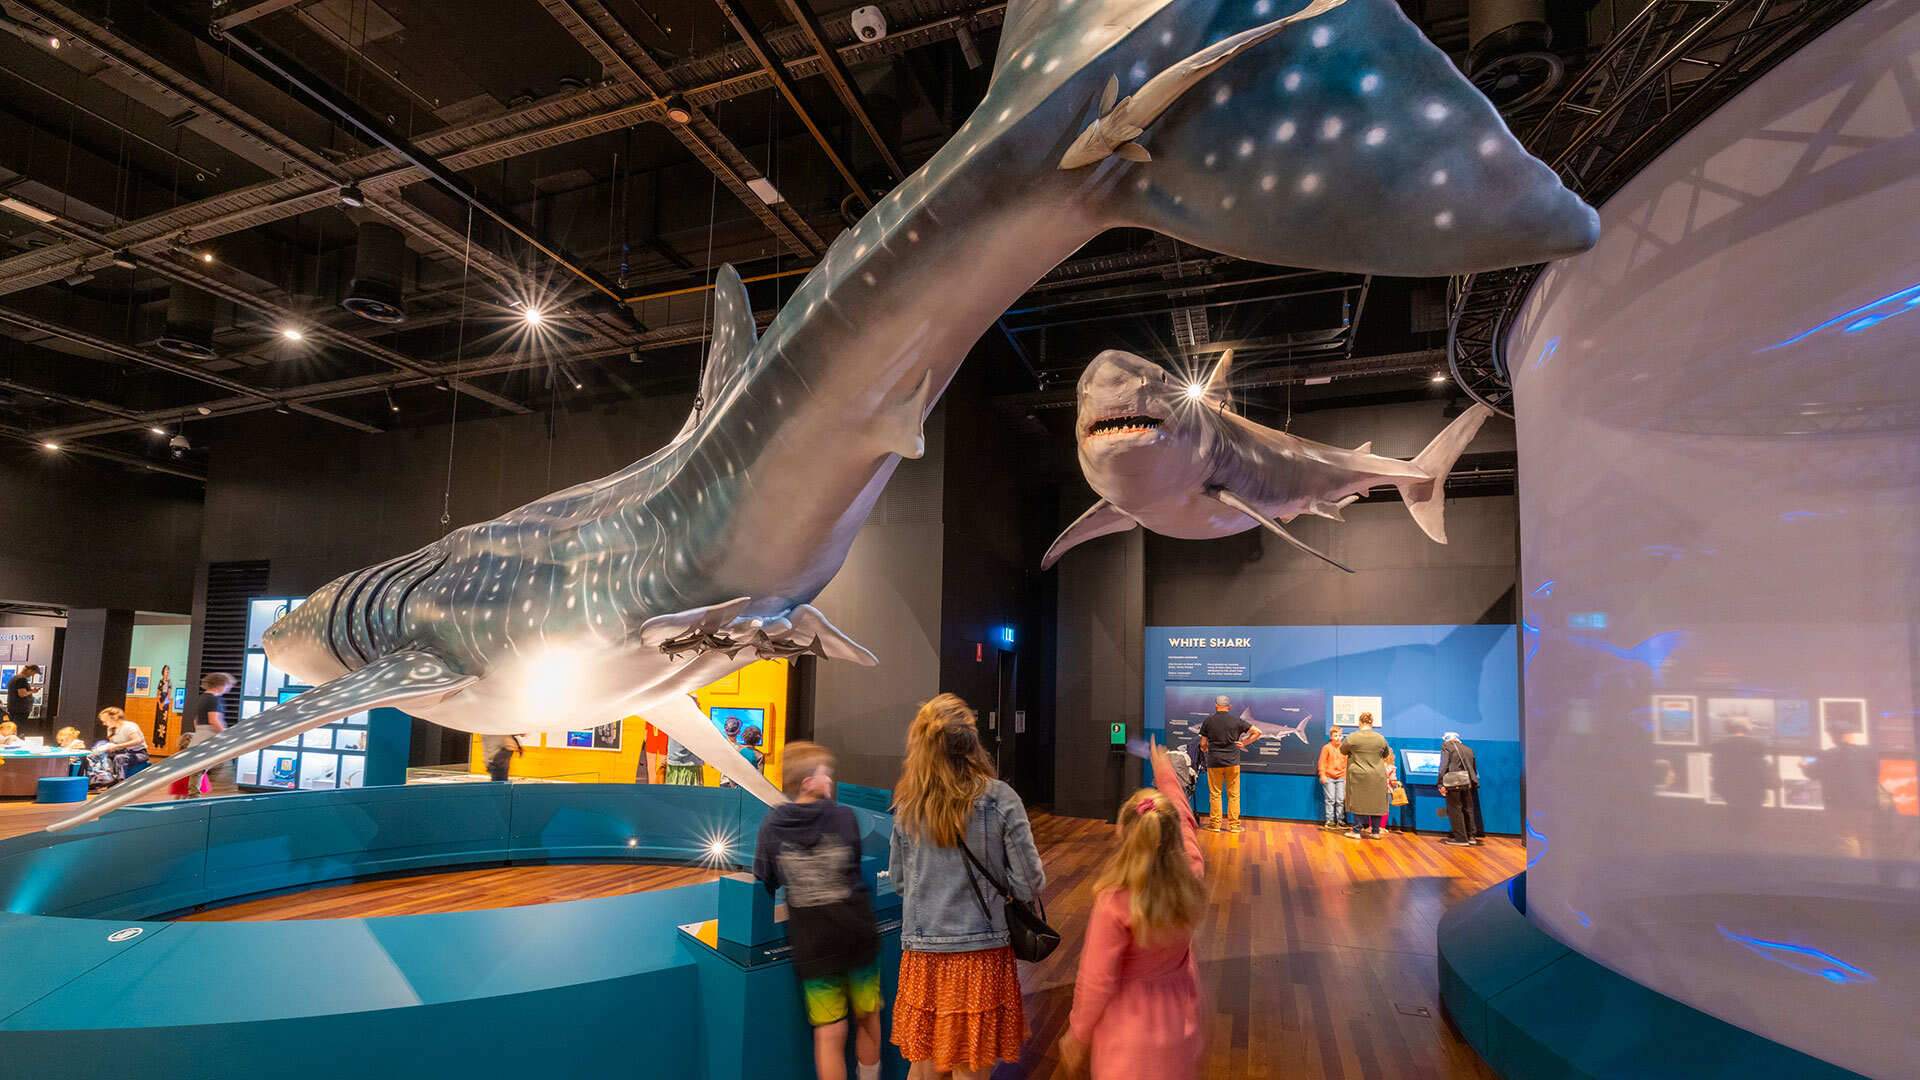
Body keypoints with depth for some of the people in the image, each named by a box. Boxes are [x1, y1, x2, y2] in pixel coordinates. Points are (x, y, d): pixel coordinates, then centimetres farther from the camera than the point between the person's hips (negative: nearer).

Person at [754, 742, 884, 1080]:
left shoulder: (772, 824, -6)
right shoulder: (844, 817, -7)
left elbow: (765, 883, 0)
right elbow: (856, 865, 6)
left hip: (813, 943, 0)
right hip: (857, 935, 0)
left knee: (829, 1034, 7)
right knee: (867, 1019, 20)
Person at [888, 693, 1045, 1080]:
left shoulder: (907, 805, -3)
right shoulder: (1000, 800, -12)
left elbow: (899, 881, 9)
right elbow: (1030, 886, -9)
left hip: (922, 954, 3)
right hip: (981, 955, -2)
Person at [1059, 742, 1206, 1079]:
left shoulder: (1113, 902, -30)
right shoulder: (1191, 877, -16)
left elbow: (1096, 983, -21)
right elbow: (1186, 824, 5)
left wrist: (1077, 1036, -5)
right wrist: (1166, 775, 20)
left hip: (1130, 1028, -5)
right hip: (1179, 1018, 5)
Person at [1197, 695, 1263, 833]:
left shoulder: (1208, 721, -2)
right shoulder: (1237, 720, -1)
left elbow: (1203, 744, -1)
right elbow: (1257, 732, -3)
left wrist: (1204, 750, 21)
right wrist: (1244, 743, 6)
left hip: (1214, 762, 0)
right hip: (1232, 762, 0)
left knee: (1215, 794, 7)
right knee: (1234, 795, 8)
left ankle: (1215, 824, 10)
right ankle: (1234, 825, 10)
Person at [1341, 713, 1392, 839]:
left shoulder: (1352, 737, -9)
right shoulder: (1380, 738, -2)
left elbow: (1342, 750, 6)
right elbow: (1386, 755, 13)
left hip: (1359, 775, -2)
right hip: (1377, 776, 2)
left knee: (1358, 802, 4)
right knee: (1376, 803, 10)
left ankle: (1357, 831, 6)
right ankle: (1375, 831, 16)